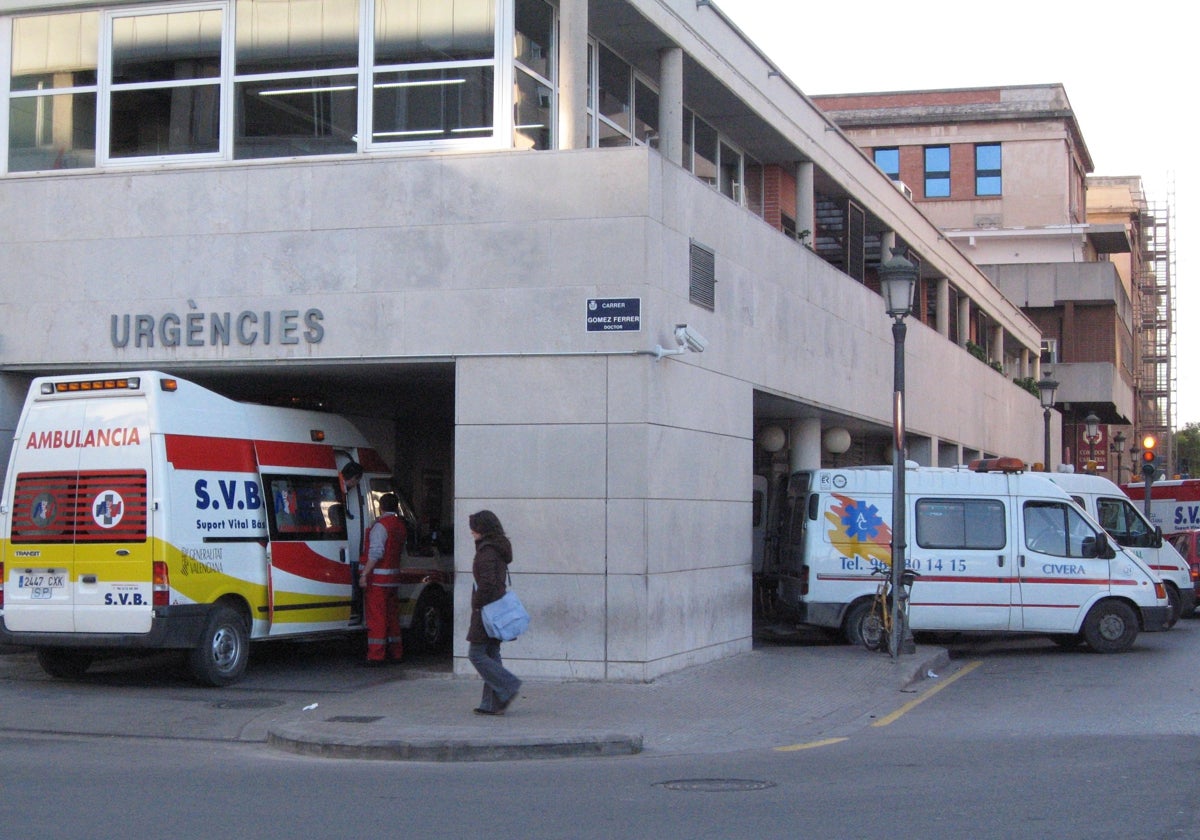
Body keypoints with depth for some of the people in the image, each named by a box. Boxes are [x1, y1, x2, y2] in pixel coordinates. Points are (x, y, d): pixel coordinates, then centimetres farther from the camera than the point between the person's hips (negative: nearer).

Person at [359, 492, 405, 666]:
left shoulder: (380, 525, -14)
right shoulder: (399, 525, 12)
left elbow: (376, 553, -21)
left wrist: (364, 574, -20)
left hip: (377, 578, -8)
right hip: (392, 578, 8)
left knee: (376, 617, -7)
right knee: (391, 615, 15)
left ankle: (376, 656, -8)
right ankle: (395, 652, 20)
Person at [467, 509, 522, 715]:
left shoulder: (486, 551, -15)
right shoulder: (499, 549, 15)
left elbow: (487, 583, -24)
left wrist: (477, 603, -12)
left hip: (486, 610, -10)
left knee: (476, 654, -4)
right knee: (491, 654, 9)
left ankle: (508, 688, -10)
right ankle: (492, 703, 9)